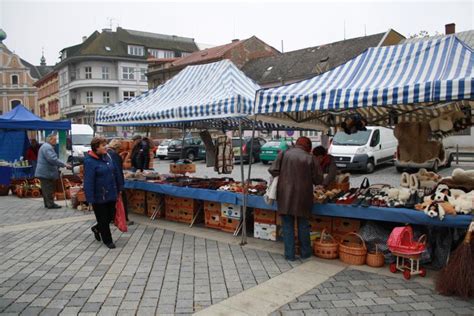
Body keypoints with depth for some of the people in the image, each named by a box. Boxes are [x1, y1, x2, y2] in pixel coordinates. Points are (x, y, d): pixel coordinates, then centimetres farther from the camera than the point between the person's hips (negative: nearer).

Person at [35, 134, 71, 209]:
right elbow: (53, 159, -27)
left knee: (46, 189, 15)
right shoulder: (48, 147, -17)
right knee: (49, 189, -6)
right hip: (46, 173, -11)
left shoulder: (45, 146, 20)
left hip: (43, 172, 11)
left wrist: (62, 165, 20)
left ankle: (47, 203, 21)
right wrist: (64, 165, -23)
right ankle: (50, 204, -2)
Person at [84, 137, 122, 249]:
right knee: (102, 218, 8)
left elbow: (115, 173, 13)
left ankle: (97, 228, 43)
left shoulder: (107, 157, 5)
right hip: (99, 196, -7)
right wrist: (90, 199, -21)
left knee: (111, 216, 15)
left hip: (111, 194, 7)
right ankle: (107, 240, 25)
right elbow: (88, 181, -19)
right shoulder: (90, 161, -17)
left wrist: (118, 189, 13)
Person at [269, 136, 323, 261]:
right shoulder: (310, 159, -5)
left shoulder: (283, 154, -3)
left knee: (287, 225, 9)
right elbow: (318, 180, -3)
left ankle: (289, 254, 13)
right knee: (303, 225, 16)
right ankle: (305, 253, 26)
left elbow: (273, 170, -6)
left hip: (285, 196, 0)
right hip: (302, 197, 0)